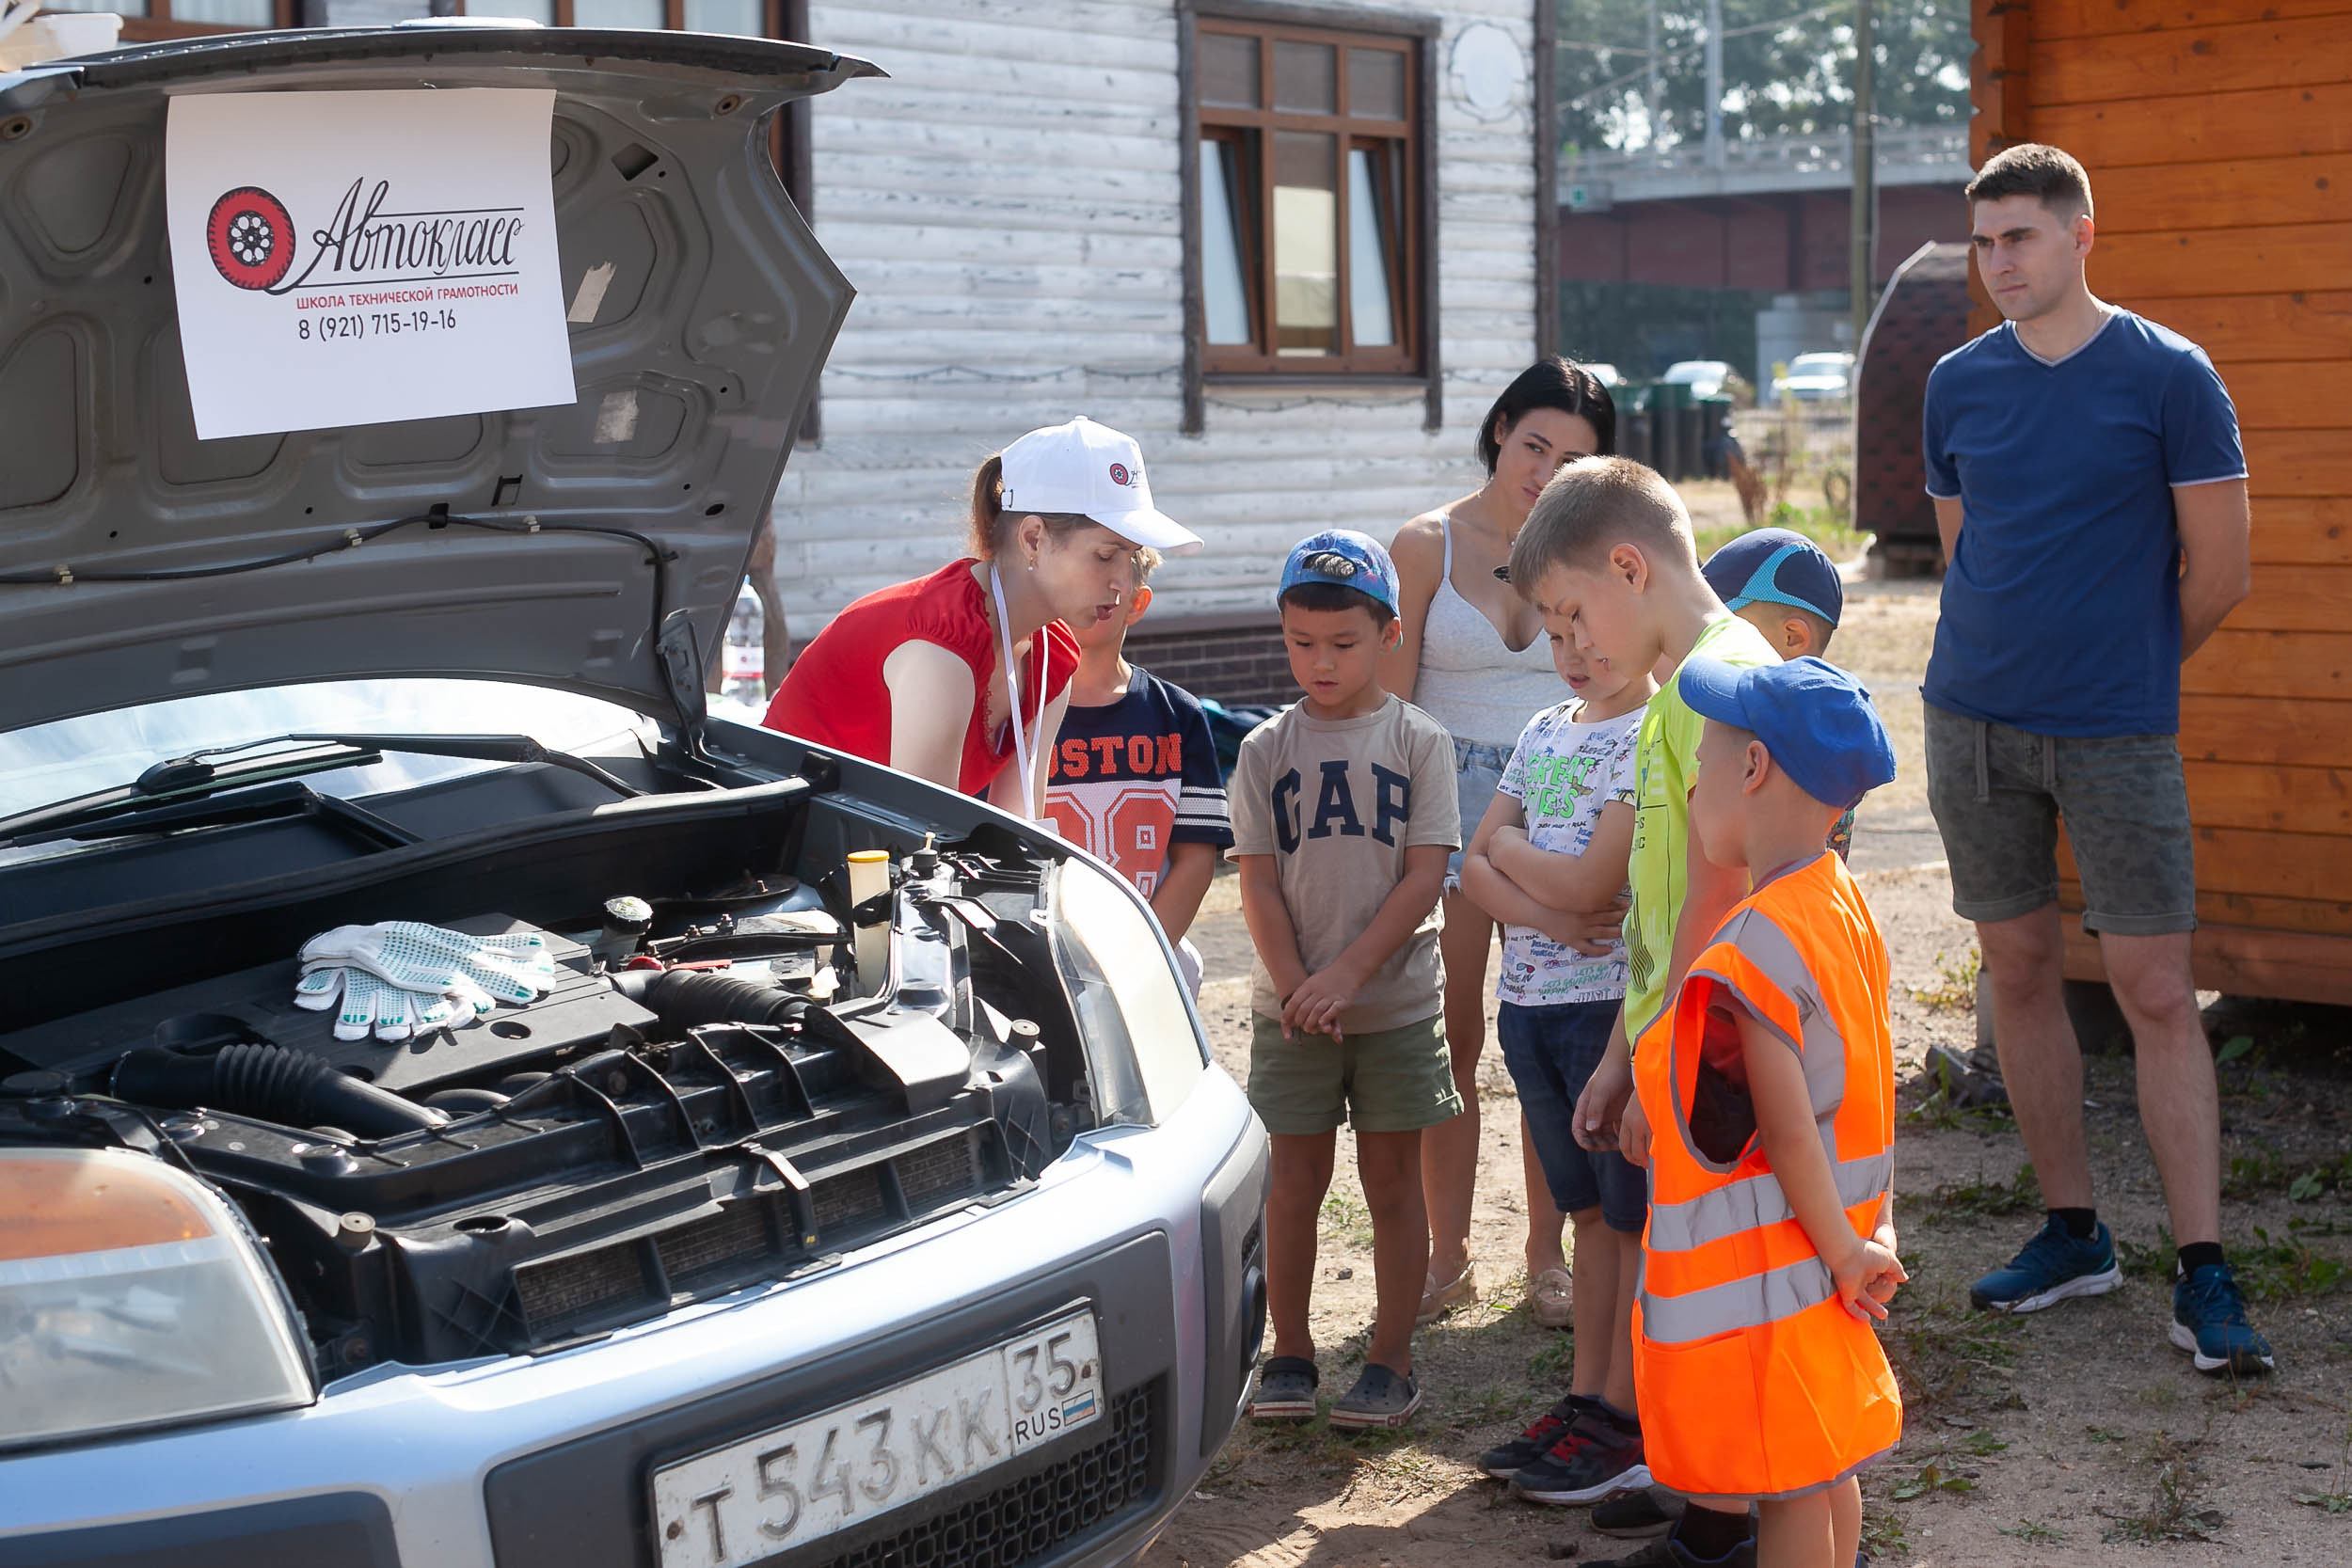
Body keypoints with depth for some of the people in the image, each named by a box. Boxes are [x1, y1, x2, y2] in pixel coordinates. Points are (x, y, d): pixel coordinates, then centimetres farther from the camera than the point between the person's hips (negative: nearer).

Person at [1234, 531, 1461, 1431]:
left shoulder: (1418, 742, -1)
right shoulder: (1266, 750, 2)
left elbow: (1424, 876, -8)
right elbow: (1260, 885, -1)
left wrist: (1348, 973, -16)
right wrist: (1297, 987, -13)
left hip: (1396, 1002, -1)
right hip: (1291, 1008, 1)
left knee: (1392, 1179, 5)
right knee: (1295, 1176, 7)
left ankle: (1391, 1361, 14)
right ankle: (1289, 1353, 18)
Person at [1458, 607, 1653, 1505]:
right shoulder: (1544, 732, 11)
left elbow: (1588, 883, -19)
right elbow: (1474, 866, 7)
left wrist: (1510, 843, -3)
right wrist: (1544, 911, -11)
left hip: (1616, 1003, -7)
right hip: (1529, 1002, 7)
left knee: (1635, 1215, 2)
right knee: (1591, 1211, 15)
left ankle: (1626, 1424, 8)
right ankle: (1586, 1399, 22)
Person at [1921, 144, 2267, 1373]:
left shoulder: (2168, 375, -6)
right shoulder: (1959, 383, 7)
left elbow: (2217, 573, -3)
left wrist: (2126, 668, 7)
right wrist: (2015, 662, 11)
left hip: (2116, 730, -4)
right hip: (1973, 718, 4)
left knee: (2156, 991, -4)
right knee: (2018, 970, 9)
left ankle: (2203, 1277, 2)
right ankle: (2072, 1235, 22)